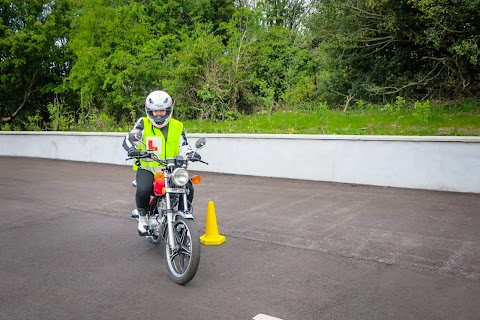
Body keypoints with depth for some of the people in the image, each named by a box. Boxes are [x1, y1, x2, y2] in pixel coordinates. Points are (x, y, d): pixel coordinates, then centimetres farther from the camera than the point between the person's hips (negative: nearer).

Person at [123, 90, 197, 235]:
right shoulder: (143, 124, 0)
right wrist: (132, 149, -32)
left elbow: (183, 146, 6)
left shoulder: (177, 127, 9)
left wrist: (191, 153, -16)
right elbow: (128, 140, -9)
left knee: (188, 189, -19)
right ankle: (143, 217, 1)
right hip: (147, 168, -2)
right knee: (143, 190, -32)